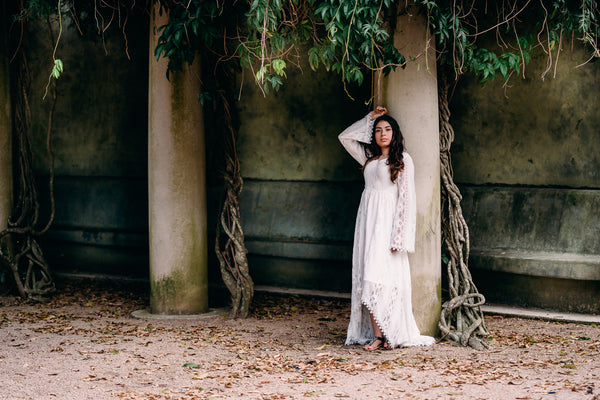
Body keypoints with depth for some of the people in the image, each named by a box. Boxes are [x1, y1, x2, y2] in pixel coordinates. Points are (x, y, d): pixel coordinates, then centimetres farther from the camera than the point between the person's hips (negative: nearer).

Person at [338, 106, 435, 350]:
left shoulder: (403, 160, 0)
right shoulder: (369, 158, 18)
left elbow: (406, 198, -6)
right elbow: (345, 137, 26)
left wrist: (399, 236, -13)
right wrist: (369, 119, 16)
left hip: (387, 221, -6)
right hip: (367, 219, 6)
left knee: (380, 277, -14)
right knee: (367, 277, -2)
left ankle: (389, 334, -14)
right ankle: (375, 334, -4)